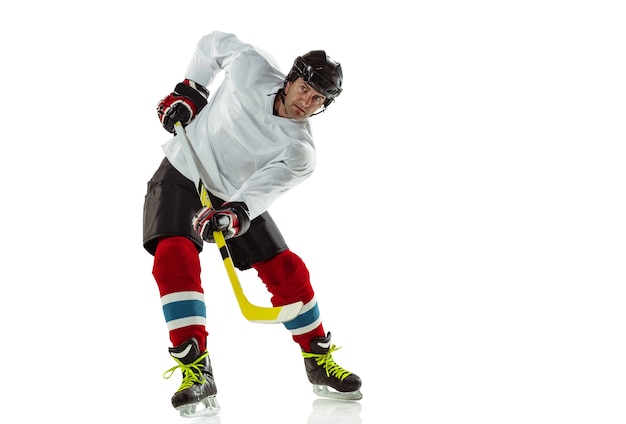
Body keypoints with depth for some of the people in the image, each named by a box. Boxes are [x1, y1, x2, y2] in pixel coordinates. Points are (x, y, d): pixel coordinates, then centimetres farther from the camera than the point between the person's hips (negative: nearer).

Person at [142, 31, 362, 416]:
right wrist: (190, 90, -1)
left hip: (237, 195, 1)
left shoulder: (299, 152, -20)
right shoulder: (252, 68, -18)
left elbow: (260, 192, -35)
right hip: (182, 173, -1)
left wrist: (235, 212, -54)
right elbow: (215, 43, 3)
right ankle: (196, 369, -24)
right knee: (174, 256, -26)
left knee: (287, 270, -5)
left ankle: (319, 361, 15)